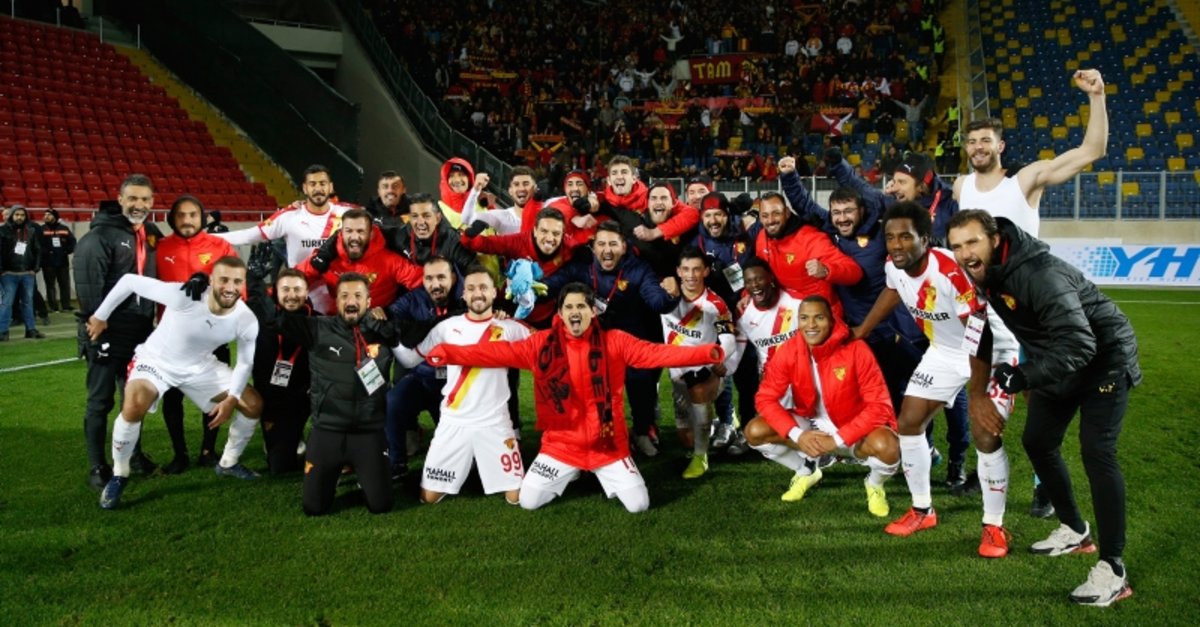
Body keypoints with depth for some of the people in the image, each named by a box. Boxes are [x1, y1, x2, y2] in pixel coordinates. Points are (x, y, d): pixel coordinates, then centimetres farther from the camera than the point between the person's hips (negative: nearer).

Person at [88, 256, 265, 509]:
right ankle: (119, 475, -6)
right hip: (157, 359, -4)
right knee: (134, 407, -32)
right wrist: (100, 316, -11)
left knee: (254, 405, -2)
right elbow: (129, 281, -23)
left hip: (200, 365, 4)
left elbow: (245, 362, -4)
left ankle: (228, 463, 23)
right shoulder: (182, 296, -34)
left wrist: (231, 398, -16)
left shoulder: (247, 322, -21)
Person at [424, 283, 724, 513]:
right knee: (528, 501, -1)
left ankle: (606, 476, 32)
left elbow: (656, 353, -17)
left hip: (607, 444, -1)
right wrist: (448, 353, -22)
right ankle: (569, 476, 31)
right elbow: (498, 352, -12)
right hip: (561, 444, 1)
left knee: (639, 505, -2)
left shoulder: (615, 342, -8)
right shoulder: (543, 344, -7)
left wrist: (706, 353, -30)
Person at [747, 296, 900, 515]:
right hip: (811, 426, 4)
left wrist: (837, 439, -29)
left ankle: (874, 484, 4)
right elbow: (766, 398, -12)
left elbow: (879, 405, -22)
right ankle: (806, 471, 13)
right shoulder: (788, 351, -14)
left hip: (853, 430, -3)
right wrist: (797, 435, -26)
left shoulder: (856, 350, -23)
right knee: (755, 432, -17)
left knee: (886, 447, -36)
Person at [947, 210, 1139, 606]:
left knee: (1096, 452, -17)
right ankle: (1075, 531, 32)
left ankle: (1113, 570, -12)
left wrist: (1020, 378, -51)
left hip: (1103, 358, -8)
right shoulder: (981, 275, -10)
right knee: (1037, 442, 12)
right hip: (1056, 362, 8)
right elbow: (974, 328, 9)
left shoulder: (1039, 274, -35)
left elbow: (1079, 344, -42)